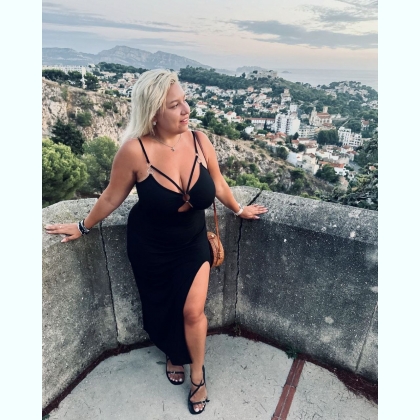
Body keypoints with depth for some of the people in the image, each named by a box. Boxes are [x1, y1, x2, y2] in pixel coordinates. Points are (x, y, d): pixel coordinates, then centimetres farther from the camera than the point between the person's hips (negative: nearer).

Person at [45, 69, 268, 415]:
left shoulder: (200, 140, -15)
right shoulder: (135, 150, -25)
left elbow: (218, 183, 3)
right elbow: (112, 197, -9)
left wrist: (239, 210, 15)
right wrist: (84, 227, 3)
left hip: (192, 242, 2)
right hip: (150, 246, -1)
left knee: (192, 311, 2)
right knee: (161, 309, 19)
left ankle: (198, 375, 33)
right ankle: (174, 355, 54)